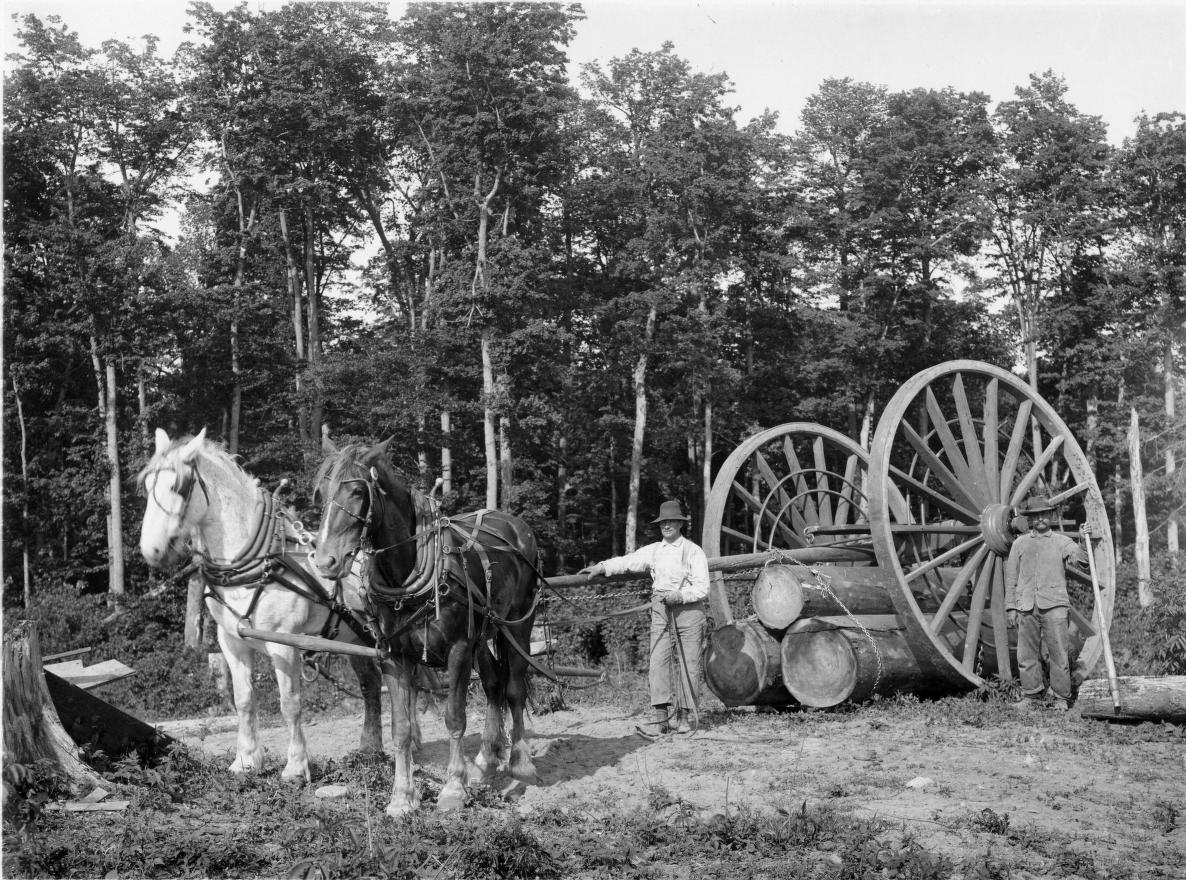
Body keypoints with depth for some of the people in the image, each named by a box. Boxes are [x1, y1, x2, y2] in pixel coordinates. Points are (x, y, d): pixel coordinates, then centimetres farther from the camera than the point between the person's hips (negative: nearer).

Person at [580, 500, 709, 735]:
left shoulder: (694, 551, -1)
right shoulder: (653, 551, 12)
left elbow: (702, 588, -5)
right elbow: (627, 561, 8)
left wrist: (680, 595, -19)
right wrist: (601, 567, -5)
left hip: (688, 608, -3)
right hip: (661, 610, 3)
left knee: (688, 662, 0)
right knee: (658, 660, -6)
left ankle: (685, 714, 10)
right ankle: (660, 716, -7)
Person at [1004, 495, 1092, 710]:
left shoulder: (1061, 541, 10)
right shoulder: (1019, 544, 14)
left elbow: (1083, 558, -5)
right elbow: (1011, 577, 15)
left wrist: (1087, 539, -21)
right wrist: (1010, 607, 9)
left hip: (1054, 604, -2)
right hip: (1026, 606, 2)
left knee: (1058, 653, -5)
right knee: (1027, 653, 2)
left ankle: (1061, 698, 3)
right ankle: (1031, 694, 13)